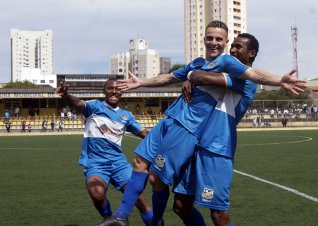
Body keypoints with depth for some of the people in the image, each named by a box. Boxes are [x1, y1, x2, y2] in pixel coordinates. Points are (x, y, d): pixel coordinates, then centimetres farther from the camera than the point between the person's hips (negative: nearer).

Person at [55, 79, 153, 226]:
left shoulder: (126, 115, 17)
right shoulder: (95, 106, 3)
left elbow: (144, 133, 22)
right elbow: (78, 104, -17)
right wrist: (66, 95, -40)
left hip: (118, 161, 4)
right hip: (95, 162, -4)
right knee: (97, 194, -31)